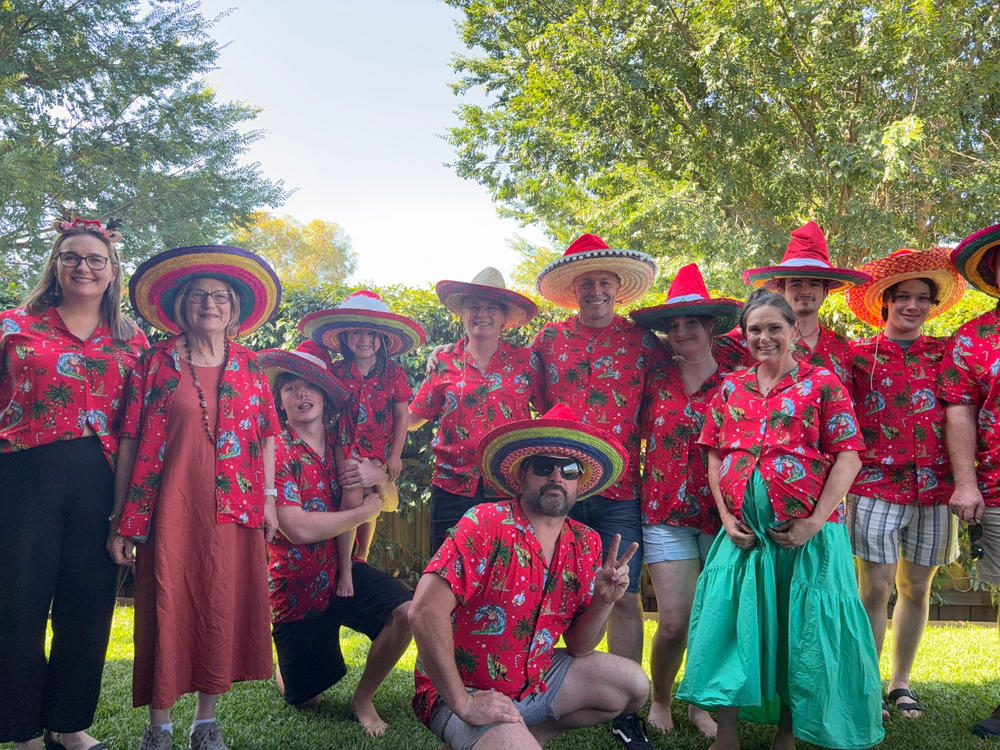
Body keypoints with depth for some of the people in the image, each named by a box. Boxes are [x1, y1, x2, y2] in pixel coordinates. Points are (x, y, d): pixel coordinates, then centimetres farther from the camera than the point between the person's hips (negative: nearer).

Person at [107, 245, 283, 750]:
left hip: (234, 510, 2)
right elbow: (131, 442, 1)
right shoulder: (155, 364, 3)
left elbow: (267, 438, 14)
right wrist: (122, 521, -2)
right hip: (169, 508, -2)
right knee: (166, 608, 1)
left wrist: (269, 499, 7)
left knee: (224, 608, 4)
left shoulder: (250, 368, 10)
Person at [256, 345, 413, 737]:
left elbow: (391, 501, 6)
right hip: (298, 588, -3)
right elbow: (300, 529, -26)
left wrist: (378, 477, -17)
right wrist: (365, 510, -15)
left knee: (407, 612, -24)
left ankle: (363, 699, 1)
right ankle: (281, 658, 44)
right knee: (305, 698, 7)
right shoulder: (277, 451, -15)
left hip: (344, 572, 4)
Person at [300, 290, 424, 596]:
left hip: (380, 451, 1)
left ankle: (362, 559, 30)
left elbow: (402, 415, 2)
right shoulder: (336, 372, -2)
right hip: (347, 447, -1)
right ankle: (345, 570, -14)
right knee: (352, 499, -19)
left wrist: (395, 455, -1)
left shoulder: (394, 374, -2)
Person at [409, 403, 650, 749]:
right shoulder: (487, 524, -20)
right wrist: (463, 703, -26)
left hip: (536, 678, 8)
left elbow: (577, 647, 4)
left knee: (635, 686, 5)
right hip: (462, 690, -8)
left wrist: (603, 601, -15)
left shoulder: (586, 544, 0)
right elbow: (426, 611, -29)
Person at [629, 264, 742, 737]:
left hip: (721, 515, 0)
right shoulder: (655, 379, 4)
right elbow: (637, 434, 13)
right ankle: (660, 700, 22)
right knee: (674, 622, -4)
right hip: (665, 513, 0)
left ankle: (700, 703, 28)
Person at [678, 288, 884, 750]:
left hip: (805, 531, -3)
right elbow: (715, 456, 12)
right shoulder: (731, 389, 11)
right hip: (744, 531, 3)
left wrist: (815, 521, -13)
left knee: (801, 630, 4)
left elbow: (848, 456, -5)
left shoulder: (822, 383, 0)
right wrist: (726, 516, 0)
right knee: (731, 622, 1)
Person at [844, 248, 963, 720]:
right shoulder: (859, 355, 4)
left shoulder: (944, 354, 10)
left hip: (933, 487, 3)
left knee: (916, 587, 9)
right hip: (876, 485, -2)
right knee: (876, 586, -4)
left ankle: (901, 683, 23)